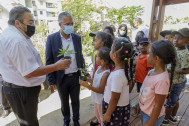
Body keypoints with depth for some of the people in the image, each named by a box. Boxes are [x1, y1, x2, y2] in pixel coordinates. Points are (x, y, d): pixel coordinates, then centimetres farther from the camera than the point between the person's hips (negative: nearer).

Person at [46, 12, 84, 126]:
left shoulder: (77, 38, -1)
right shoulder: (51, 38, -9)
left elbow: (80, 57, 6)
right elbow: (49, 61, -6)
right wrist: (51, 81, -7)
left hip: (76, 77, 2)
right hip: (62, 78, -1)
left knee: (76, 101, 18)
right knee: (64, 102, 19)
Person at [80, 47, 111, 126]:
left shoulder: (105, 74, -32)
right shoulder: (100, 67, -7)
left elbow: (100, 90, -26)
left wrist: (87, 85, -31)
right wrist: (89, 80, -9)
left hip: (101, 99, -8)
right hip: (96, 97, 8)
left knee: (102, 115, 18)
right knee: (96, 113, 31)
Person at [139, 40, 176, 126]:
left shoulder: (161, 80, -31)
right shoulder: (152, 71, -8)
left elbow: (158, 106, -23)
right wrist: (140, 105, 16)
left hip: (152, 116, -6)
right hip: (144, 111, 6)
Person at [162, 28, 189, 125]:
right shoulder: (175, 49, 2)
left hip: (175, 82, -9)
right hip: (177, 81, 9)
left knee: (170, 101, 9)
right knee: (175, 100, 24)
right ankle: (173, 117, 45)